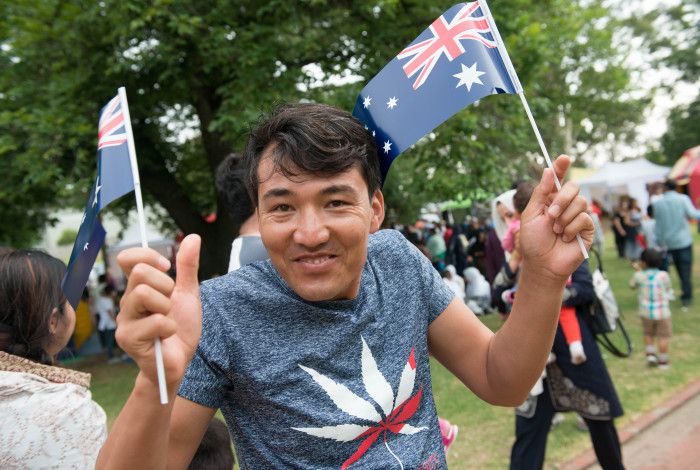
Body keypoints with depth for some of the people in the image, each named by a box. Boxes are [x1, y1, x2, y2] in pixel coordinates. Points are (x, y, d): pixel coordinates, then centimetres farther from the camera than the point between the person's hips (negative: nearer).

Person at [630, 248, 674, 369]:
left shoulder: (639, 276, -11)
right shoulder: (663, 275, -15)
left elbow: (632, 285, 9)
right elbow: (668, 289, 1)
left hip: (646, 311, 2)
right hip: (662, 311, -2)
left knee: (648, 334, 22)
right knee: (663, 336, 9)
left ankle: (650, 354, 13)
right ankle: (663, 361, 14)